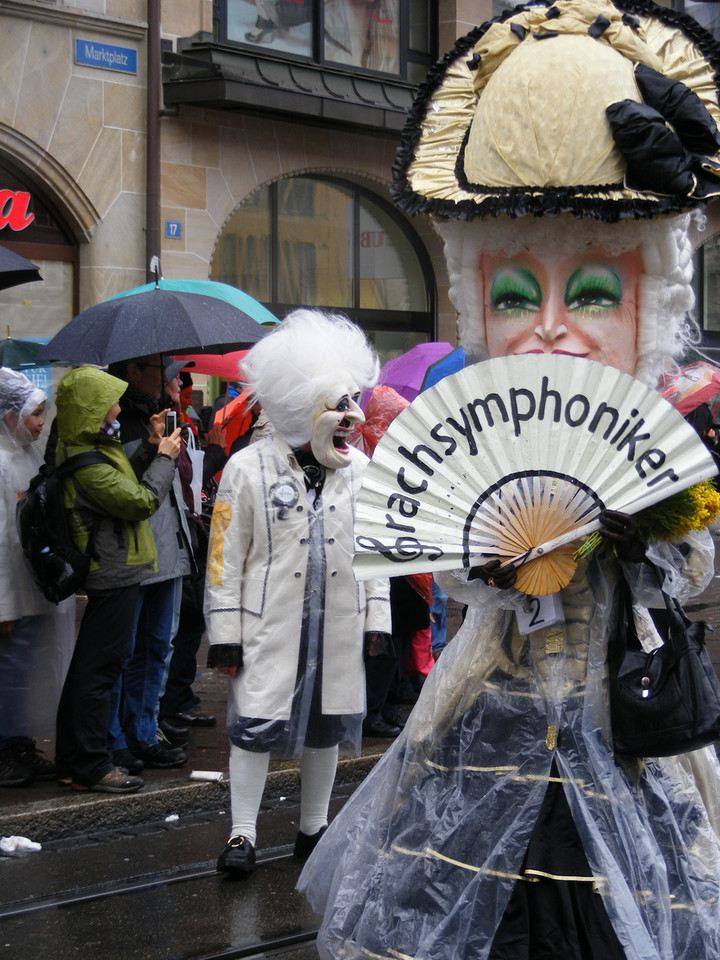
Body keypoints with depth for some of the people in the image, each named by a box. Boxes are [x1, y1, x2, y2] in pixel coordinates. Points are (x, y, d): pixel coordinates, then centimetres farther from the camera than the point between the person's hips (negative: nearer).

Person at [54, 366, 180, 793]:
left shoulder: (92, 448, 10)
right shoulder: (85, 463, -22)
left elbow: (124, 483, 23)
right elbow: (143, 501, -20)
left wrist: (150, 446, 12)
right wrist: (164, 457, -8)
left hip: (112, 572, 11)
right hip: (114, 574, -11)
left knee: (91, 666, 15)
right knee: (100, 667, -6)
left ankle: (73, 759, 23)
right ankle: (91, 767, -1)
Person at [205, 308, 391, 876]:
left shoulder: (360, 469, 5)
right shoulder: (249, 468, -7)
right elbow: (226, 556, -5)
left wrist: (375, 620, 8)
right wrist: (225, 634, -8)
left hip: (338, 626, 4)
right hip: (269, 624, -4)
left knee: (327, 723, 12)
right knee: (256, 724, -6)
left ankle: (313, 829, 26)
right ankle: (242, 834, 5)